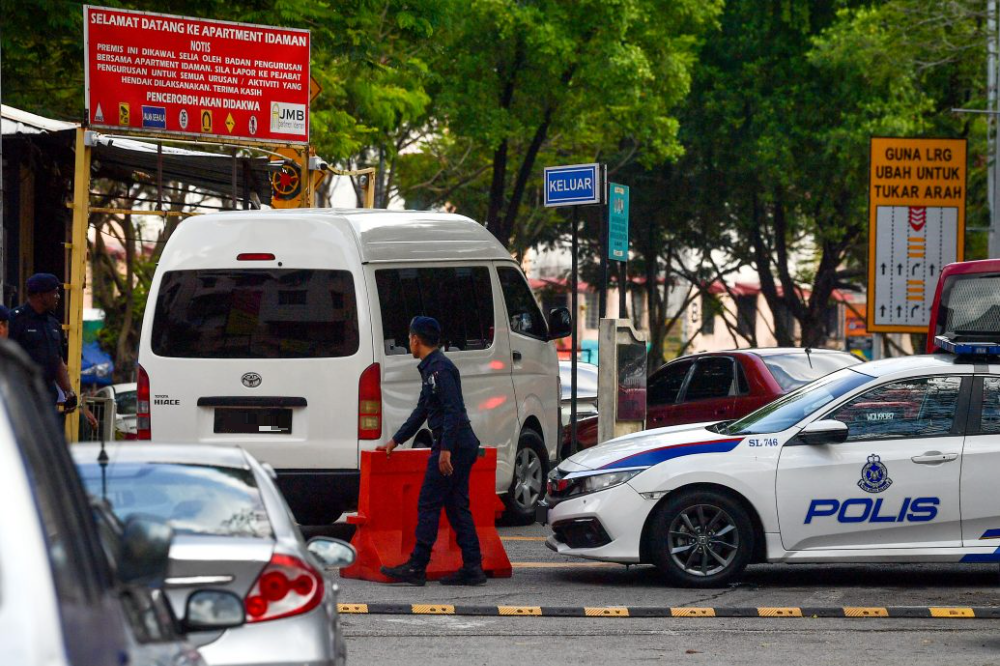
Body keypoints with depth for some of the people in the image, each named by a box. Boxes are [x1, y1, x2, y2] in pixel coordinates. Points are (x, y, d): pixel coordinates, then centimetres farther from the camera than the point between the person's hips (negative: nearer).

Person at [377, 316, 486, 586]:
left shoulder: (440, 368, -13)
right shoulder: (431, 368, 20)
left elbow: (453, 410, -22)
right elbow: (422, 411, 29)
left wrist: (446, 449, -26)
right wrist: (395, 441, 31)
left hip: (452, 445, -10)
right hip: (463, 446, 10)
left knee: (428, 505, -6)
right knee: (457, 508, 9)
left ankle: (417, 567, -5)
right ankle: (472, 567, 6)